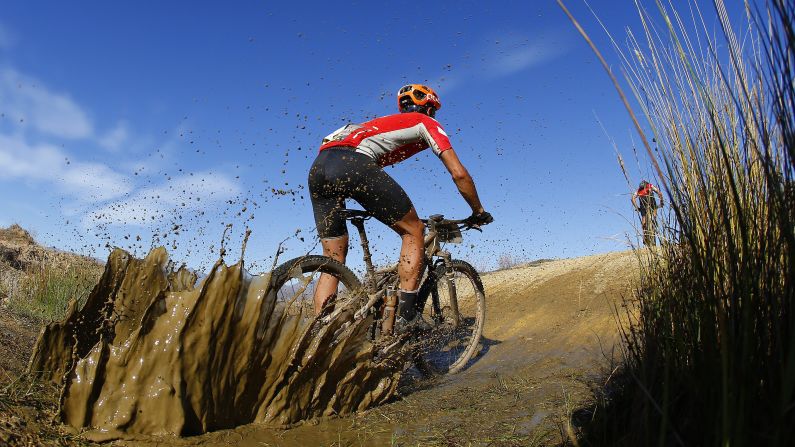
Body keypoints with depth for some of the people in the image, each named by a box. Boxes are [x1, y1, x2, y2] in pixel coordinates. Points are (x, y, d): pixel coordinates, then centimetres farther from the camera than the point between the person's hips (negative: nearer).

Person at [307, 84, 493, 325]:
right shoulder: (427, 123, 22)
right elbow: (459, 174, 13)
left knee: (333, 261, 14)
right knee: (414, 231, 7)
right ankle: (405, 317, 0)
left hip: (318, 167, 8)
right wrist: (479, 212, 26)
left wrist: (405, 214, 49)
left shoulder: (383, 123, 42)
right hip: (353, 164, -7)